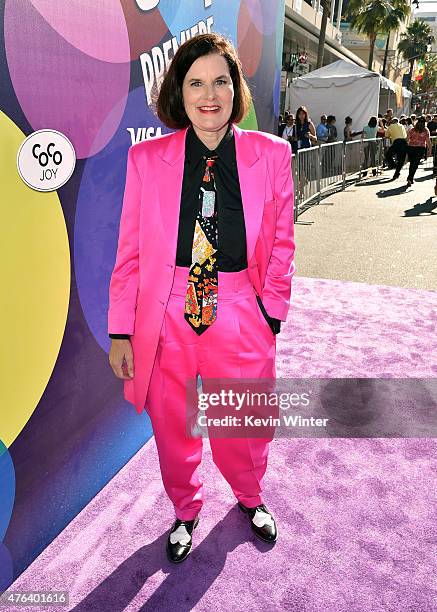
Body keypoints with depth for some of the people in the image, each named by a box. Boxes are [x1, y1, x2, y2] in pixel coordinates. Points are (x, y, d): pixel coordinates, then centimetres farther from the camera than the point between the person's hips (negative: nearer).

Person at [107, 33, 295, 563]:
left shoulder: (272, 155, -2)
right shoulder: (146, 158, -3)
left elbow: (281, 243, 4)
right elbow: (129, 252, -1)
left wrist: (272, 314, 2)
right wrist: (120, 331, -2)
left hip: (241, 317, 0)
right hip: (166, 317, 1)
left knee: (244, 429, 16)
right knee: (172, 431, 16)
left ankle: (250, 499, 52)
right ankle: (185, 513, 49)